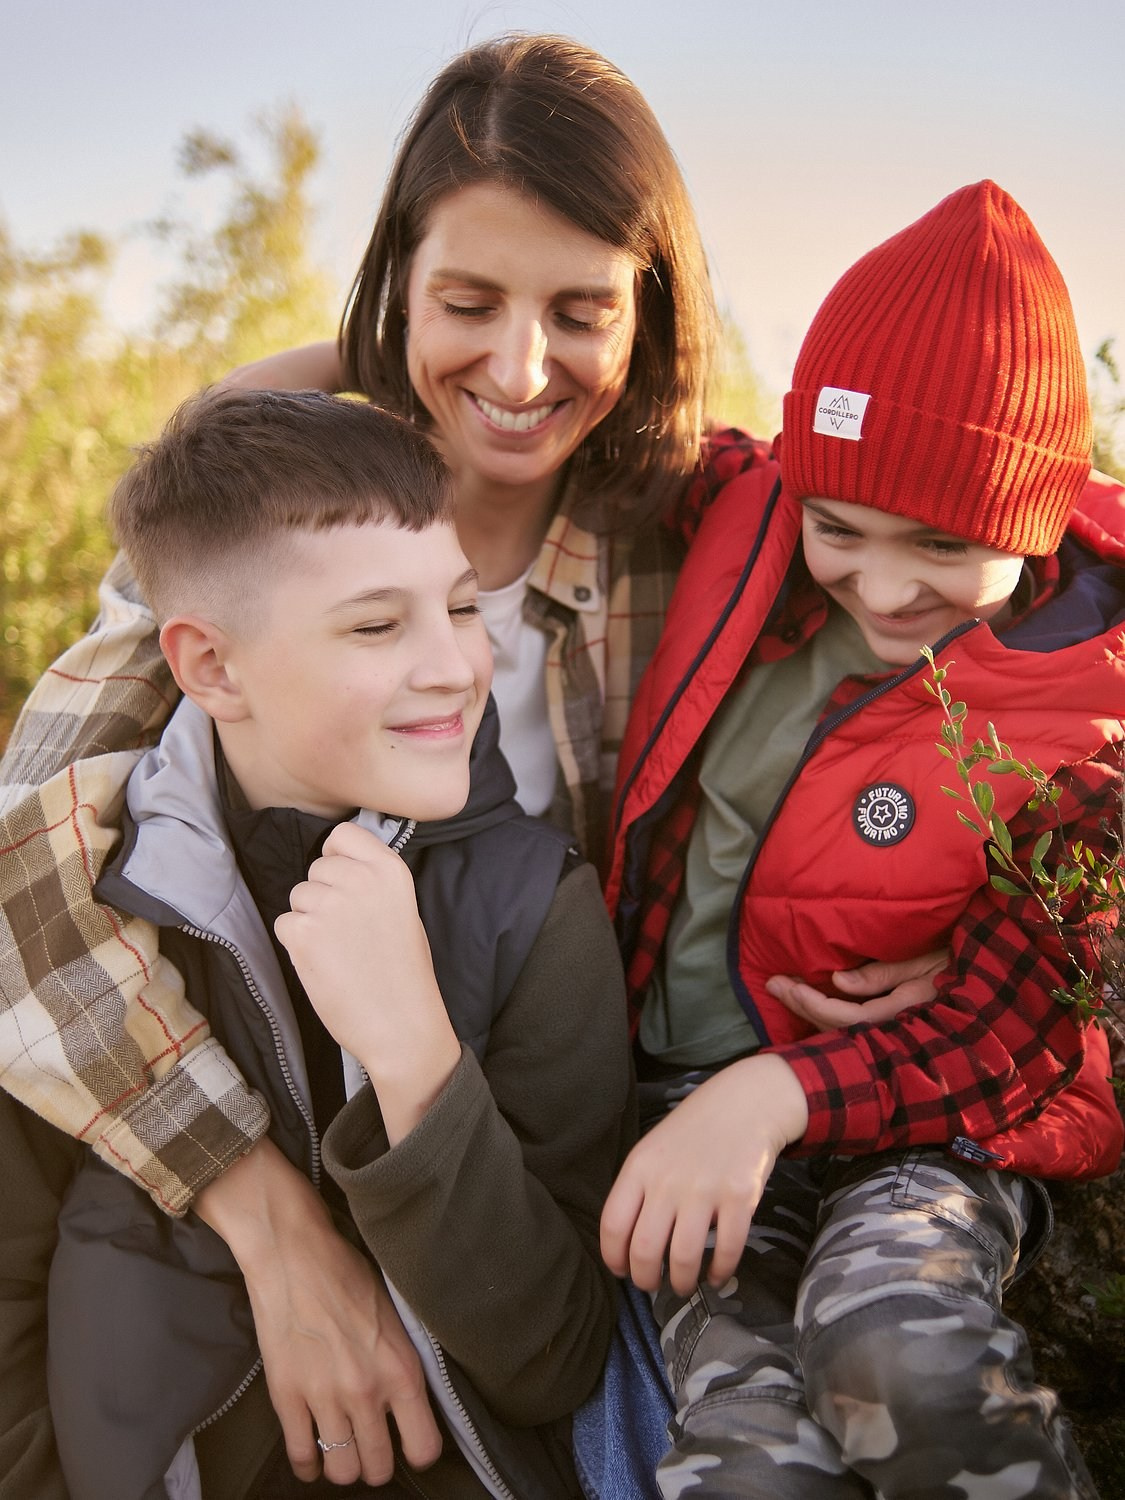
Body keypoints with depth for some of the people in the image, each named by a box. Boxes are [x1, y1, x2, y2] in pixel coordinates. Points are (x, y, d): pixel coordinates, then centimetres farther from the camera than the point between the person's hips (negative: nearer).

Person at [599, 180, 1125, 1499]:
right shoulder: (746, 522, -3)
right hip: (686, 1092, 2)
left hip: (920, 1125, -1)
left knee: (898, 1350, -34)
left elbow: (1013, 1039, -9)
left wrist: (775, 1094, -24)